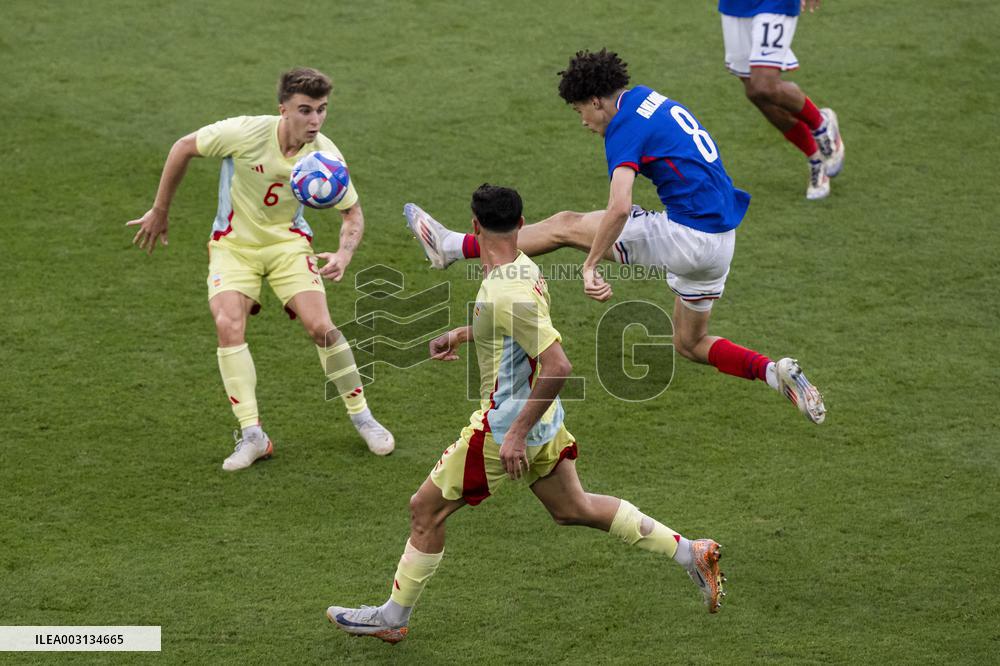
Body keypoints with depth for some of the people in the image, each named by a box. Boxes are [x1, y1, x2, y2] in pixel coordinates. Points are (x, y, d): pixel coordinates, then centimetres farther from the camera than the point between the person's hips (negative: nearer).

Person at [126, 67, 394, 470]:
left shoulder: (326, 156, -17)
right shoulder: (245, 133, -25)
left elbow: (353, 214, -4)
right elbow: (183, 148, -9)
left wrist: (344, 255, -25)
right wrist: (159, 212, -1)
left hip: (288, 241, 1)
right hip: (233, 243, -1)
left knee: (320, 326, -16)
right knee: (228, 323, -23)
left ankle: (362, 419, 6)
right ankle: (252, 436, -15)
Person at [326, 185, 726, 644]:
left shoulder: (506, 292, -28)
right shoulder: (524, 268, 1)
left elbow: (557, 366, -32)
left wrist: (518, 433, -28)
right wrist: (462, 334, 24)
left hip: (505, 426, -9)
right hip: (542, 419, 9)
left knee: (426, 509, 4)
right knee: (572, 509, 21)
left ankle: (392, 618, 17)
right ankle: (690, 553, 22)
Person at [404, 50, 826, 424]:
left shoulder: (625, 127, -13)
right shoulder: (654, 100, 15)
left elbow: (619, 208, -27)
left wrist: (590, 266, -23)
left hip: (687, 236, -9)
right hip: (720, 242, 9)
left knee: (565, 226, 3)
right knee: (690, 344, 23)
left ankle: (454, 247, 11)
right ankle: (775, 372, 4)